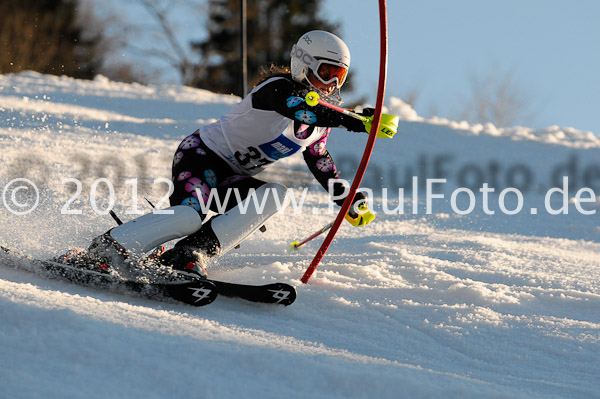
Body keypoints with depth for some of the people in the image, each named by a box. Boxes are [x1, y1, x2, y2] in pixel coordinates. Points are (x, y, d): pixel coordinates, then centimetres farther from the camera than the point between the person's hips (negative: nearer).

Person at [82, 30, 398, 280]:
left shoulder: (321, 123, 10)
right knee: (191, 215, -34)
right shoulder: (280, 88, -17)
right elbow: (304, 109, -39)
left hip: (232, 178, 9)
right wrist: (359, 123, -46)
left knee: (274, 195, -22)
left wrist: (350, 201, 27)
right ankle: (101, 252, -29)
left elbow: (319, 160, 28)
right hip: (202, 154, -9)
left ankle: (190, 253, -30)